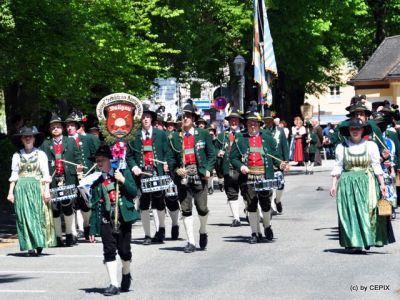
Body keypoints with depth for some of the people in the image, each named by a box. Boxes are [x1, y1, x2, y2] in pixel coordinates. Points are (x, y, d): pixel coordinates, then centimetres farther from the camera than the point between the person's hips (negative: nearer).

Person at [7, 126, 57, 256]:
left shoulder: (41, 154, 4)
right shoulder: (17, 155, 8)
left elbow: (46, 174, 2)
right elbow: (14, 175, 9)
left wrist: (47, 190, -6)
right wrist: (11, 192, 4)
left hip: (37, 188, -1)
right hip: (21, 189, 1)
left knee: (38, 215, -6)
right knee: (24, 216, -5)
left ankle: (39, 245, 0)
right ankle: (30, 246, -5)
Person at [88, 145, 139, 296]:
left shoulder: (124, 173, 5)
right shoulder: (96, 182, 11)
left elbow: (134, 192, 0)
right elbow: (94, 207, 11)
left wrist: (123, 181, -14)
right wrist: (92, 230, 7)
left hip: (123, 218, -2)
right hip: (105, 221, 2)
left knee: (124, 250, 3)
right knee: (109, 252, -6)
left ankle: (126, 275, 32)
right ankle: (113, 284, -5)